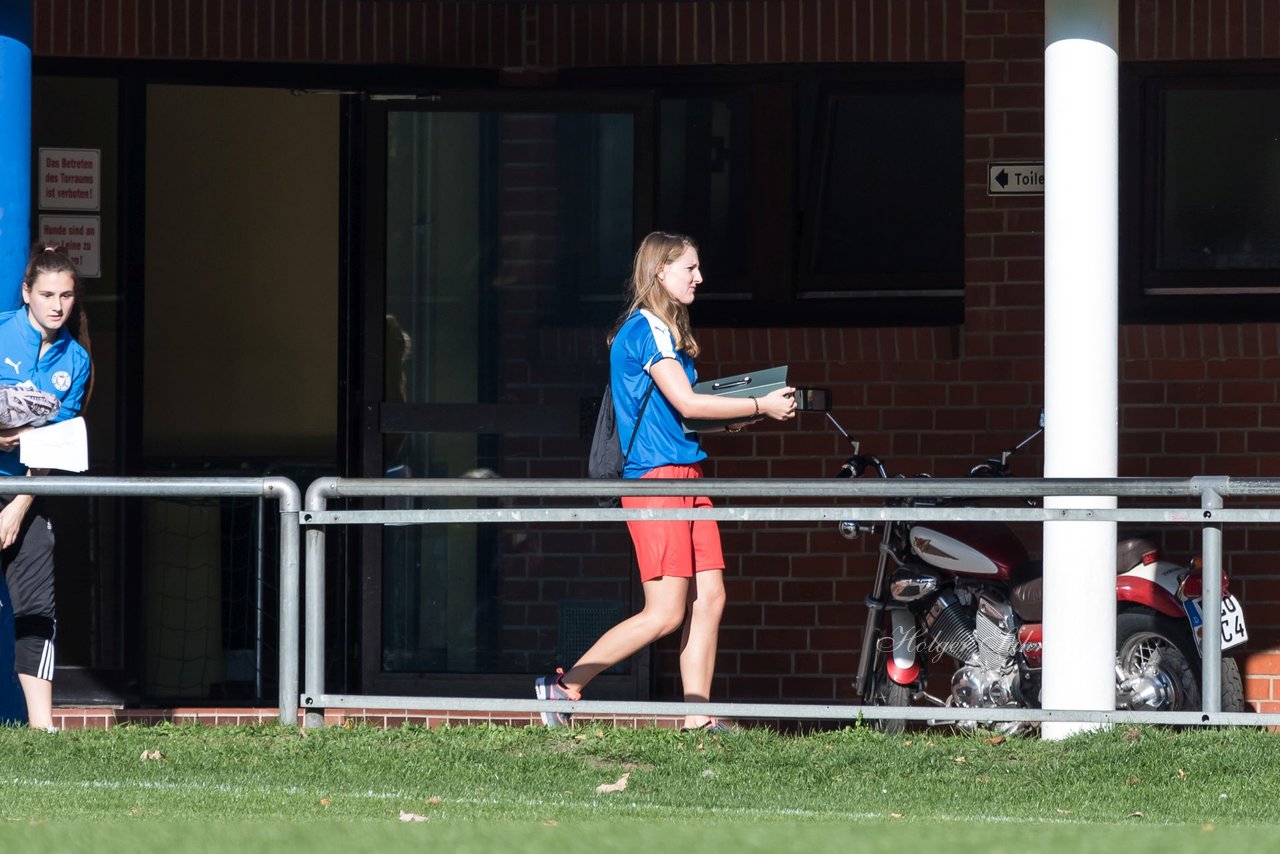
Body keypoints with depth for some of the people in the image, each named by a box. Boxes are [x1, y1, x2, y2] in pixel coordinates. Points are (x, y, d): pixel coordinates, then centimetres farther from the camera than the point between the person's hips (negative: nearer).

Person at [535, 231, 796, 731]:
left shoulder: (667, 332, 20)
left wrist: (730, 421, 8)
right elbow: (685, 402, -17)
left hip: (685, 476, 10)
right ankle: (565, 687, -3)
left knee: (709, 598, 3)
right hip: (656, 478, -10)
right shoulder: (645, 330, -11)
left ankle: (698, 719, 3)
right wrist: (761, 406, -11)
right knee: (665, 614, -10)